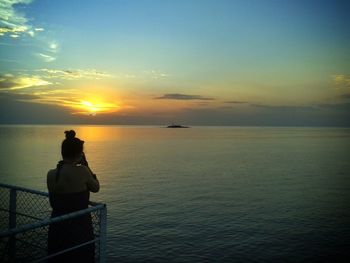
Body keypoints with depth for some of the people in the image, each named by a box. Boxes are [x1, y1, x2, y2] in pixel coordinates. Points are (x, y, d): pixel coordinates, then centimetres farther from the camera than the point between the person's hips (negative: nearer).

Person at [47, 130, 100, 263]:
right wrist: (86, 165, 0)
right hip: (79, 226, -4)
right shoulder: (81, 171, -20)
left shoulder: (51, 174, -6)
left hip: (57, 226, 5)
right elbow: (96, 188, -2)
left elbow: (53, 203, 7)